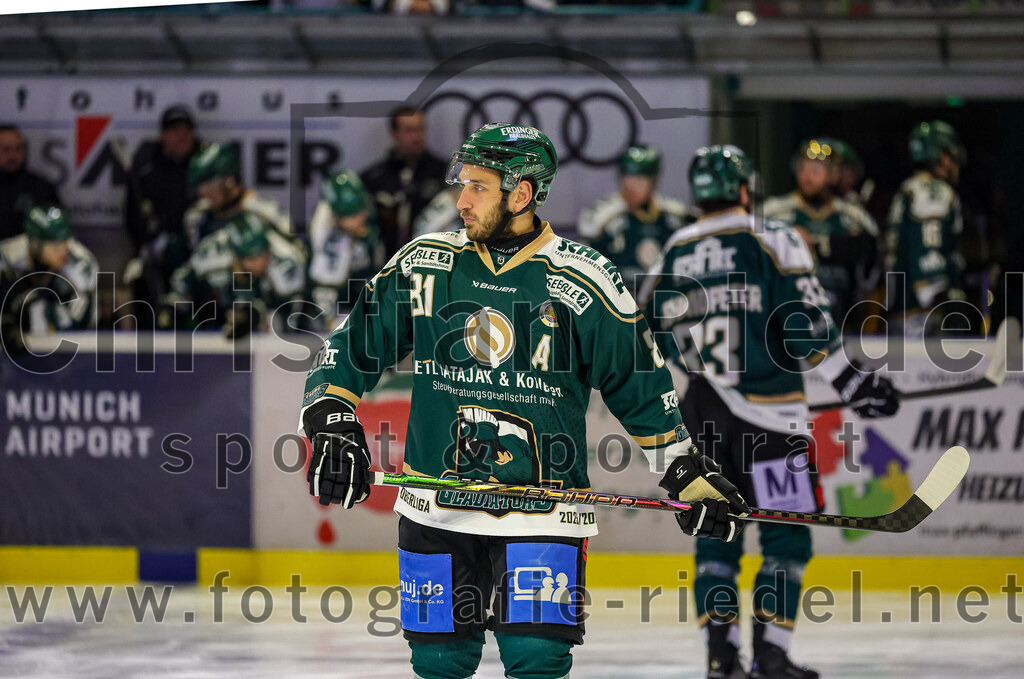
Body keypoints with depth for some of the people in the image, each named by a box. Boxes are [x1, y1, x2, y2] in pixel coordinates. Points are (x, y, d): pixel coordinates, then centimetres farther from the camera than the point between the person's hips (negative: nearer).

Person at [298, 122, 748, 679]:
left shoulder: (582, 281, -3)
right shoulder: (424, 264, 3)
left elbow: (640, 385, 7)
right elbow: (350, 349, 11)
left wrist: (689, 477, 8)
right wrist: (331, 425, -4)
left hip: (542, 515, -2)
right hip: (437, 510, 2)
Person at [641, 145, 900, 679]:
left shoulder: (674, 253, 8)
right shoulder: (772, 239, -6)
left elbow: (659, 335, 13)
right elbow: (805, 322, -13)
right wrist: (852, 380, -6)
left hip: (703, 414, 5)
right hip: (766, 414, -5)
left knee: (716, 533, 12)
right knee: (787, 535, 1)